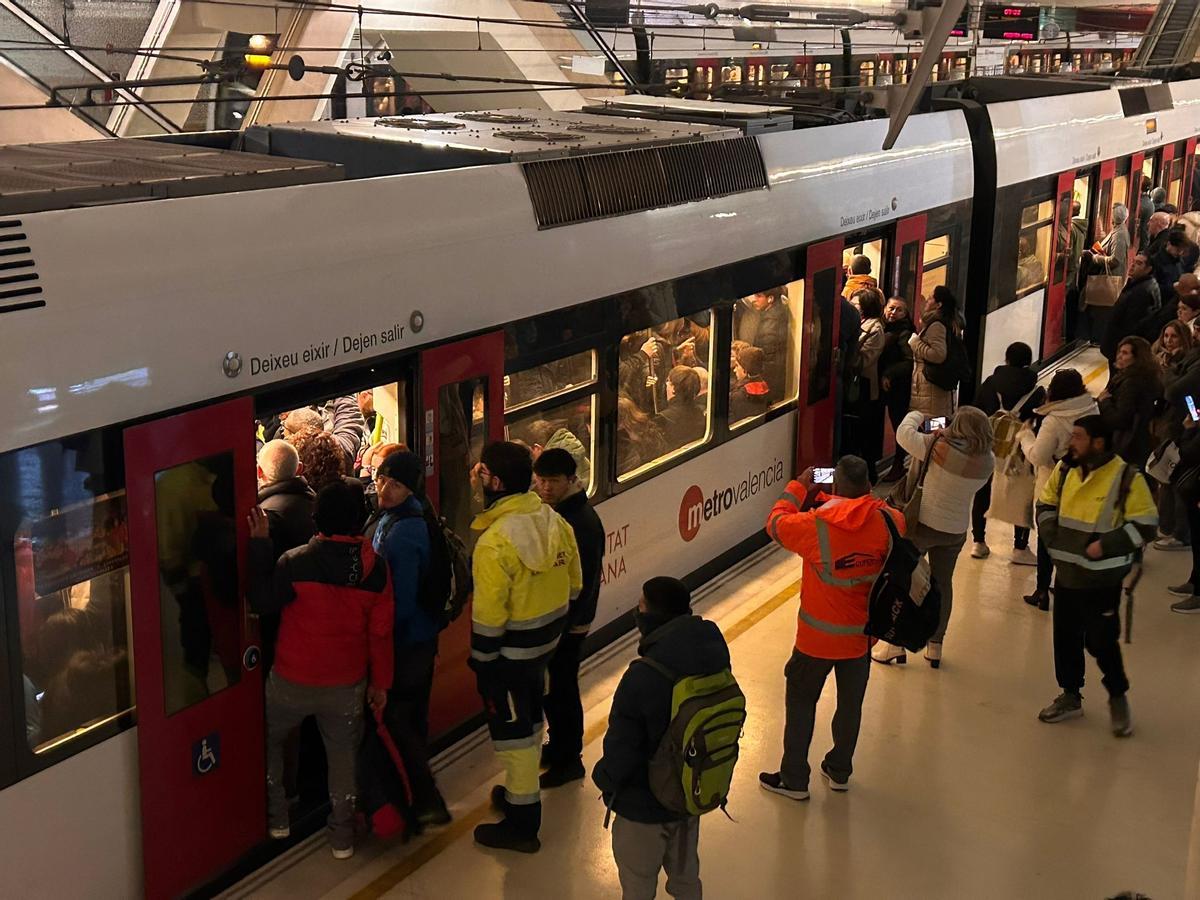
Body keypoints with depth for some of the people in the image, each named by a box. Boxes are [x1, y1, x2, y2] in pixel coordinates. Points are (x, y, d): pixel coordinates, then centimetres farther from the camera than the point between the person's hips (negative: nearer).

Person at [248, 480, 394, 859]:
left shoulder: (296, 563, -19)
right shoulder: (376, 568, -8)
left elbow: (263, 601, -6)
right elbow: (381, 632, -3)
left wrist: (260, 546, -5)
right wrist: (380, 682, 8)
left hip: (293, 681, -2)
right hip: (347, 684, 2)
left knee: (269, 741, 23)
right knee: (343, 754, 17)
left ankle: (276, 819, 29)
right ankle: (342, 836, 24)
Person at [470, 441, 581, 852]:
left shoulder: (495, 543, -28)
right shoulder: (554, 521, -4)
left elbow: (489, 615, -23)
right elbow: (573, 583, 7)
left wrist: (481, 661, -10)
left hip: (511, 651, -8)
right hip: (547, 640, 8)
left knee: (513, 732, 6)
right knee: (529, 721, 25)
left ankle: (522, 824, 18)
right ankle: (521, 790, 44)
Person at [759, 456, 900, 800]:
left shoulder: (814, 526, -26)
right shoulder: (890, 522, -16)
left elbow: (775, 523, -7)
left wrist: (799, 487, 5)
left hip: (818, 636, -3)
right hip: (863, 632, 4)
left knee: (801, 701, 15)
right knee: (851, 703, 20)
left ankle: (794, 779, 24)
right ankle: (840, 772, 38)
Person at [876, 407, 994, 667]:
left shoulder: (939, 447, -25)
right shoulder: (987, 461, -10)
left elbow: (904, 434, -20)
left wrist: (916, 416, 2)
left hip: (923, 523, -4)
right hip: (956, 530, 4)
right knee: (943, 583, 20)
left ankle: (896, 642, 15)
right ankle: (935, 646, 27)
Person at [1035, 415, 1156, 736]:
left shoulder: (1127, 478, -16)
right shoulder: (1064, 471, 1)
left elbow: (1145, 525, -14)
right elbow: (1045, 505, 15)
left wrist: (1105, 545, -20)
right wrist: (1053, 537, 0)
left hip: (1103, 578, -5)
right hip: (1066, 573, 6)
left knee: (1101, 641, 0)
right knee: (1066, 637, 14)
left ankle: (1118, 698, 24)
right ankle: (1070, 697, 31)